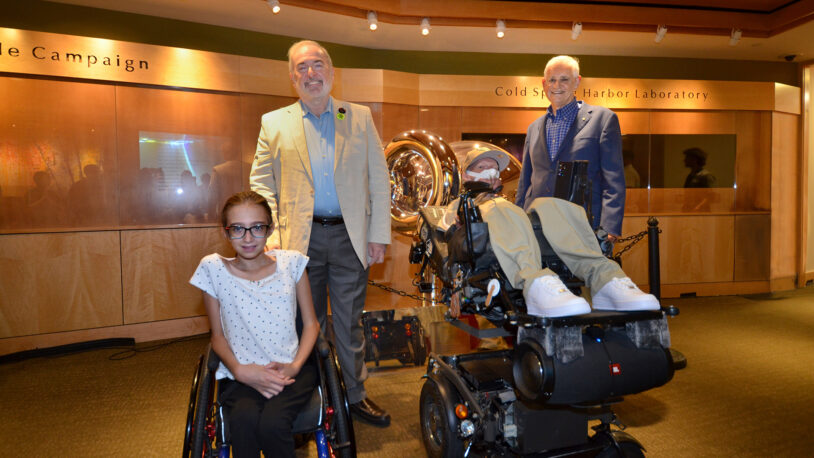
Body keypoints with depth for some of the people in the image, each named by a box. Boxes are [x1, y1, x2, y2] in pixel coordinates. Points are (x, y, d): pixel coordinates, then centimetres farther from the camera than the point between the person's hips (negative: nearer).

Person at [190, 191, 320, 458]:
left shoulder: (291, 263, 2)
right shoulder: (213, 269, 0)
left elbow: (311, 323, 7)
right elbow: (218, 334, 8)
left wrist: (295, 366, -9)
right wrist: (240, 370, -10)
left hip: (290, 369, 1)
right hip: (241, 375, 0)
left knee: (272, 422, -28)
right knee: (244, 419, -32)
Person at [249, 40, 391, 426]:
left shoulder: (360, 117, 6)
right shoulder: (274, 123, 5)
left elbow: (379, 178, 5)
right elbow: (261, 184, 5)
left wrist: (378, 234, -1)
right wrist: (272, 236, -6)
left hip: (350, 237, 1)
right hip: (301, 239, 0)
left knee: (350, 322, 12)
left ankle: (355, 395, 28)